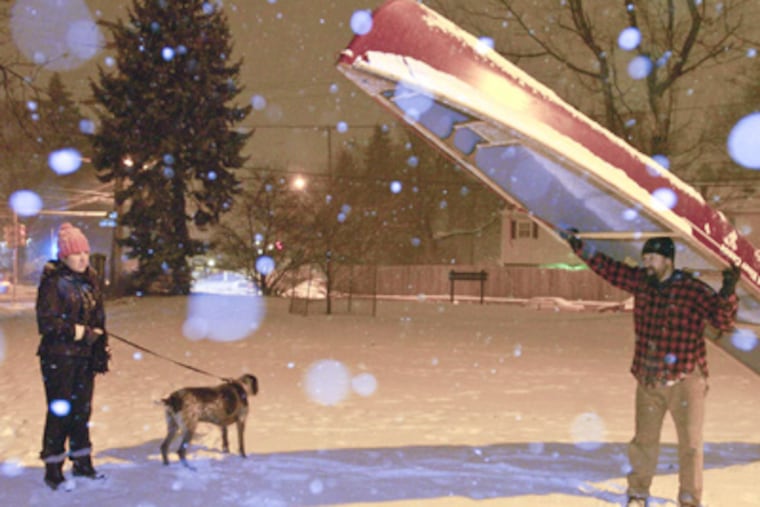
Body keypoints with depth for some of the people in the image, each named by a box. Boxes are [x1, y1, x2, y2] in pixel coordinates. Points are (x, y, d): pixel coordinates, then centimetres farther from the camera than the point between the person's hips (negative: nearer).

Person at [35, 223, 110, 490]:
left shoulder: (90, 280, 10)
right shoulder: (53, 282, -11)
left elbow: (98, 320, 15)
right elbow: (47, 322, -14)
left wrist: (101, 348, 9)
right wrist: (79, 332, -14)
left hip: (85, 357, 6)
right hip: (59, 357, -6)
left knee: (82, 410, 12)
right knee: (59, 412, -1)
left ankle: (82, 462, 24)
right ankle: (53, 469, 8)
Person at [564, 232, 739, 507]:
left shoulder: (694, 290, -11)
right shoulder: (641, 281, 3)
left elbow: (723, 321, -19)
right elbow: (609, 268, 12)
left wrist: (728, 293, -36)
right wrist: (580, 247, 10)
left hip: (684, 380, -4)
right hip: (648, 380, 4)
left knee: (690, 443, 0)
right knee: (644, 440, 14)